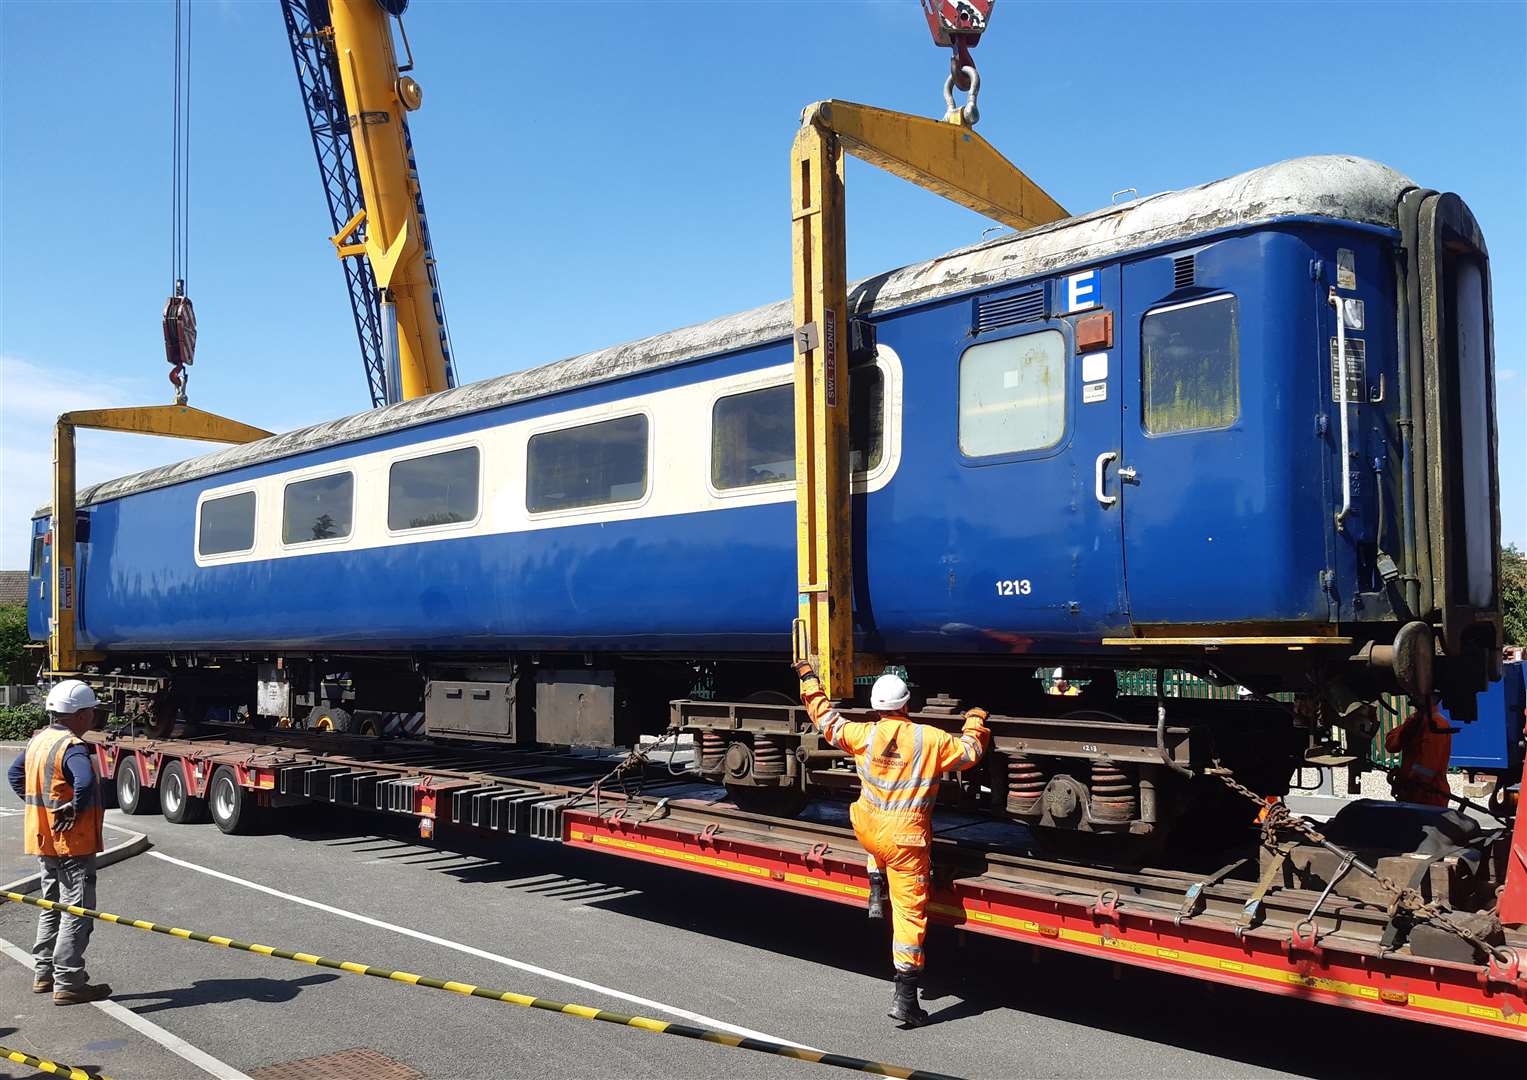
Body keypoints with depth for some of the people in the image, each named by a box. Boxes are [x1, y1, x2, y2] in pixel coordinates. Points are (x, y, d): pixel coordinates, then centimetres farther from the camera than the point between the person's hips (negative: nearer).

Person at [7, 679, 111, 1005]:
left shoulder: (38, 740, 8)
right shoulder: (71, 746, -21)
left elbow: (16, 774, 23)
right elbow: (85, 781, -40)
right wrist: (75, 809, -24)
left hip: (44, 841, 9)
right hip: (72, 843, -9)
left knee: (52, 907, 20)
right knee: (76, 912, -2)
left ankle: (44, 973, 29)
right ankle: (68, 984, 0)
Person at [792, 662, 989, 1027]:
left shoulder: (863, 735, -5)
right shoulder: (930, 739, -10)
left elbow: (826, 719, 10)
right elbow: (970, 751, 4)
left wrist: (808, 679, 23)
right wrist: (976, 721, 23)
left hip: (867, 830, 3)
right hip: (906, 840, -3)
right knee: (910, 912, 2)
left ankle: (876, 896, 30)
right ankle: (905, 997, 1)